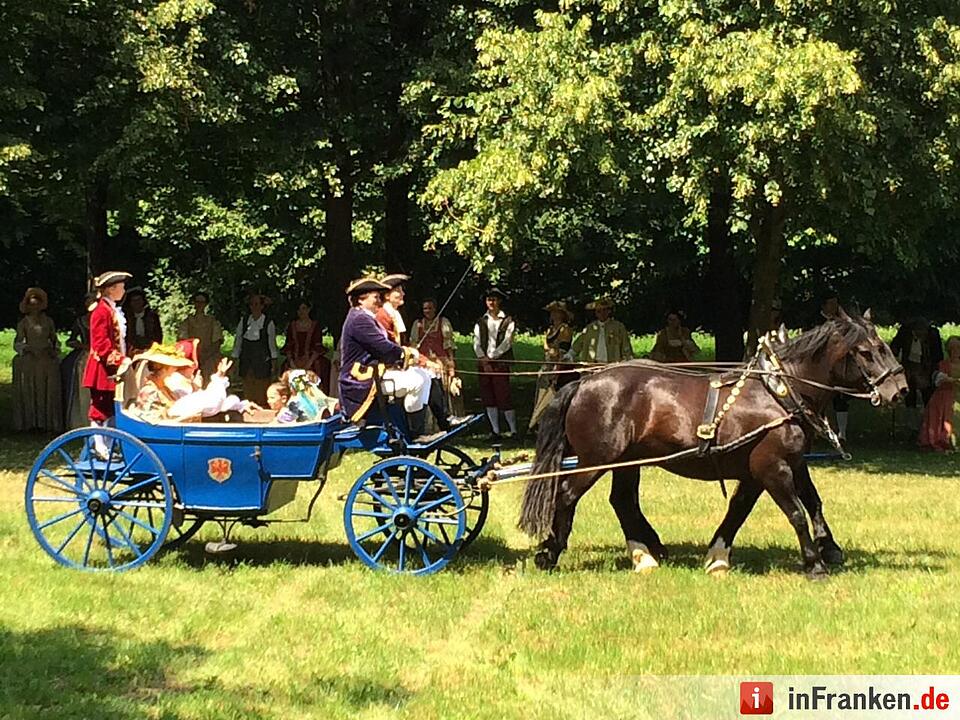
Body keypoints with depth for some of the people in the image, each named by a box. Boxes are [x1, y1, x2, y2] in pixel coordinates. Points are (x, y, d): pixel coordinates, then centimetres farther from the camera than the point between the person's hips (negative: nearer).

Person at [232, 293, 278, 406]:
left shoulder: (268, 323, -2)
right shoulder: (243, 321, 7)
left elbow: (272, 344, 0)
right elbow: (237, 341, 10)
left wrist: (274, 364, -3)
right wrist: (235, 360, 5)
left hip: (262, 360, -3)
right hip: (246, 360, 3)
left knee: (262, 395, -4)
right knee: (248, 394, 4)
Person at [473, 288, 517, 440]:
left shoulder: (507, 321, 3)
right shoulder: (481, 322, 14)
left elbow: (507, 342, -6)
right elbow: (476, 343, 7)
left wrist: (492, 356, -12)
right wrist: (483, 358, -9)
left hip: (500, 363, -4)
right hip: (484, 363, 4)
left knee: (503, 396, -9)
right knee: (488, 397, 3)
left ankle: (513, 430, -2)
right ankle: (495, 431, 8)